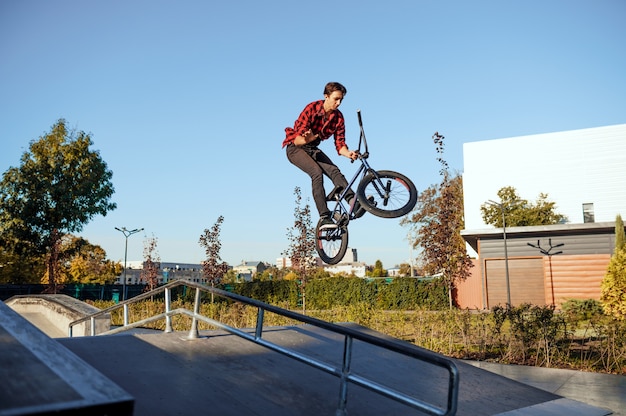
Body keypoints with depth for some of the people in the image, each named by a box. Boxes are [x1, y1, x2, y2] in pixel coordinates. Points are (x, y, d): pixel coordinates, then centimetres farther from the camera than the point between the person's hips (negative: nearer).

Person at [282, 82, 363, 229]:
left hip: (313, 149, 5)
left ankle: (353, 201, -33)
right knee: (317, 172, -29)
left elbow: (340, 144, -9)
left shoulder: (338, 117, -6)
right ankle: (324, 218, -33)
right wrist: (307, 139, -47)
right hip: (295, 148, -5)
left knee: (334, 170, -22)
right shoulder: (311, 109, -21)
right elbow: (297, 140, -24)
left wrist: (348, 153, -31)